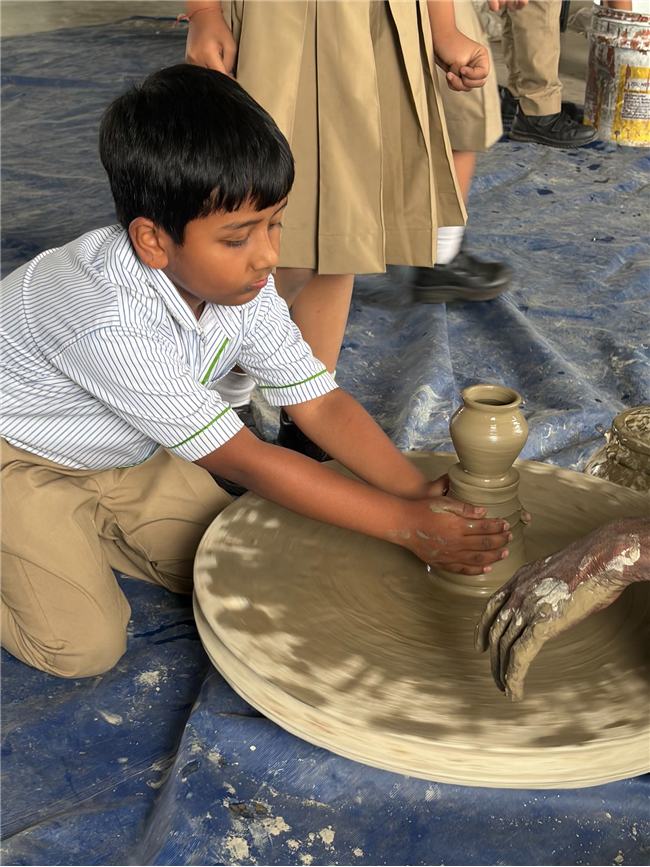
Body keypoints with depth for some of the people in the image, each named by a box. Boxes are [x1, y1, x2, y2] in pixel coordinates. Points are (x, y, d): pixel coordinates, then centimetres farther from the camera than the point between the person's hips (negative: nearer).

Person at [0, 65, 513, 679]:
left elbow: (319, 401, -15)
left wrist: (419, 491, -29)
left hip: (122, 453, 7)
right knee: (83, 645, -15)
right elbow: (245, 462, -37)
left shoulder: (239, 279, -19)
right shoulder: (113, 323, -42)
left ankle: (79, 530, 17)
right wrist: (406, 524, -36)